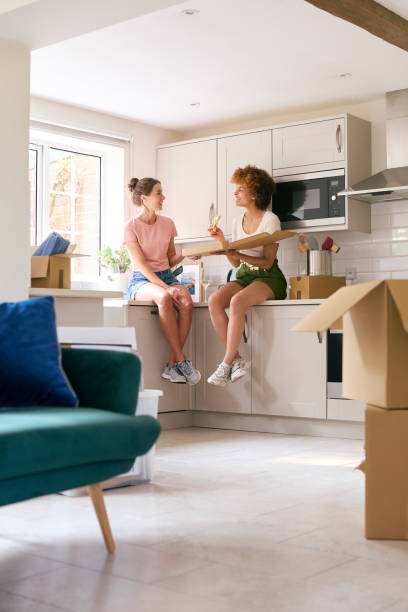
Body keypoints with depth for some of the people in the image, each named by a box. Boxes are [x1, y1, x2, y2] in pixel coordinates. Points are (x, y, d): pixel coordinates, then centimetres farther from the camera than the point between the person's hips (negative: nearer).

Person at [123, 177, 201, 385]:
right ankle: (181, 360, -32)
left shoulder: (167, 223, 11)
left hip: (166, 276, 4)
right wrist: (165, 287, -25)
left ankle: (171, 365, -25)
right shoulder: (131, 226, -4)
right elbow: (141, 265, -13)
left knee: (187, 302, -30)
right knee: (164, 298, -39)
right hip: (142, 281, -4)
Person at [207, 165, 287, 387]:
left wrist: (238, 254, -25)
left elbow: (267, 261, -13)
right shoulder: (238, 222, 13)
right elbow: (236, 264, 14)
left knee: (237, 301, -36)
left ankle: (226, 364, -29)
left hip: (268, 278, -6)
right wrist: (222, 242, 0)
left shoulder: (270, 220, -6)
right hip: (244, 275, 6)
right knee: (214, 300, -25)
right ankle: (237, 360, -22)